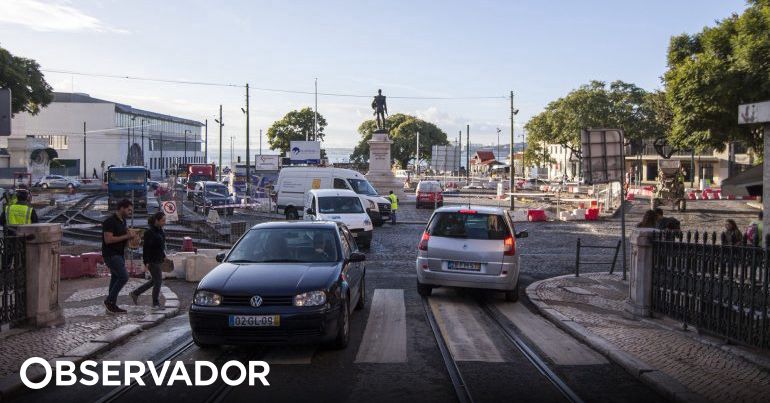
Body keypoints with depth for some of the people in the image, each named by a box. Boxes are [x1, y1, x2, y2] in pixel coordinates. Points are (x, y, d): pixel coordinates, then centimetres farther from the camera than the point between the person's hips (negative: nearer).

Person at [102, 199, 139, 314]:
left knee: (116, 279, 10)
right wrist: (126, 236, -22)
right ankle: (109, 301, -2)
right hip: (111, 255, -9)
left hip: (120, 254, 9)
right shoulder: (110, 221, -17)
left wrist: (131, 235, 1)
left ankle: (112, 305, 16)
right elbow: (108, 240, -24)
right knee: (124, 277, -14)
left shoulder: (123, 221, 11)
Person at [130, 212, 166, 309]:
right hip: (152, 261, -9)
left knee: (154, 281, 16)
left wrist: (164, 256, 16)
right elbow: (146, 247, -18)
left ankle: (135, 293, 28)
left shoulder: (160, 230, 9)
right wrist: (146, 263, -21)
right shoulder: (149, 232, -17)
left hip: (158, 260, 9)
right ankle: (156, 304, 10)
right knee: (158, 281, -3)